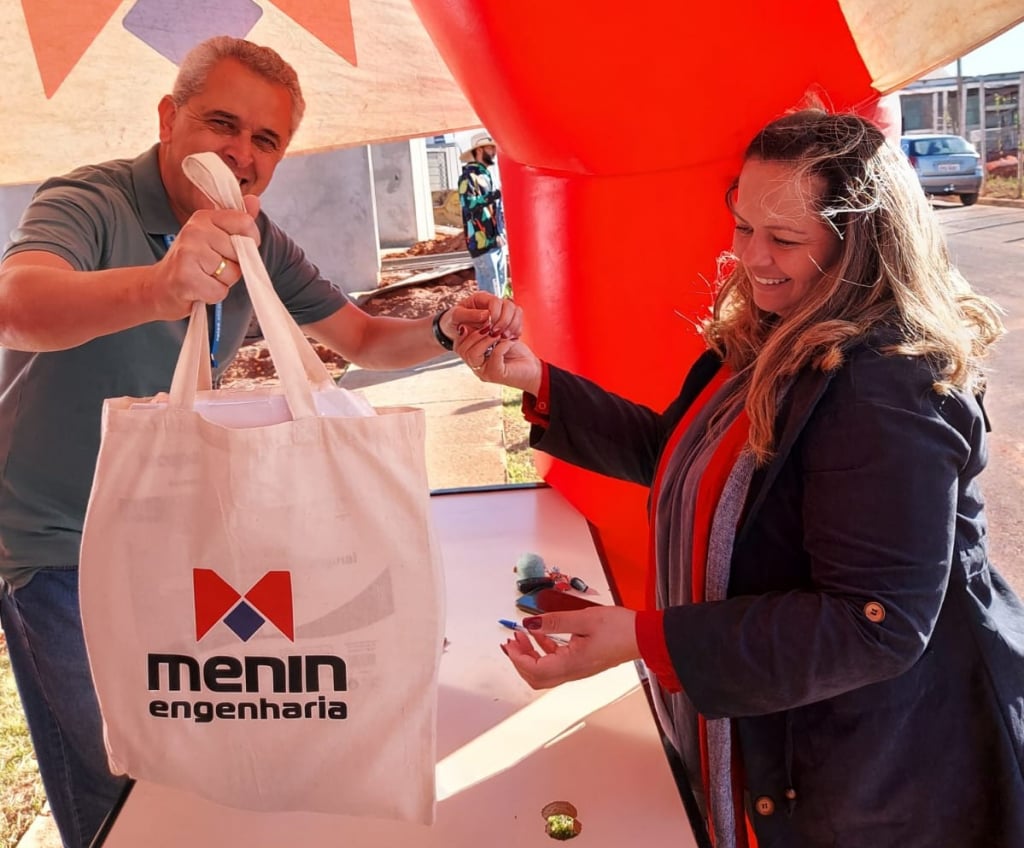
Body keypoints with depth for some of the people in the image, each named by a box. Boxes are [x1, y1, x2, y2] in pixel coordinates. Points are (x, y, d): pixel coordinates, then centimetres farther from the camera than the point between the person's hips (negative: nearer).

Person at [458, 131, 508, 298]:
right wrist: (495, 195, -27)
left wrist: (504, 239, 21)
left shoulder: (487, 175, 20)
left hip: (498, 242, 9)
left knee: (500, 289, 12)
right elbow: (467, 204, -23)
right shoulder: (469, 175, -8)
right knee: (489, 293, -11)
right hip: (482, 243, -9)